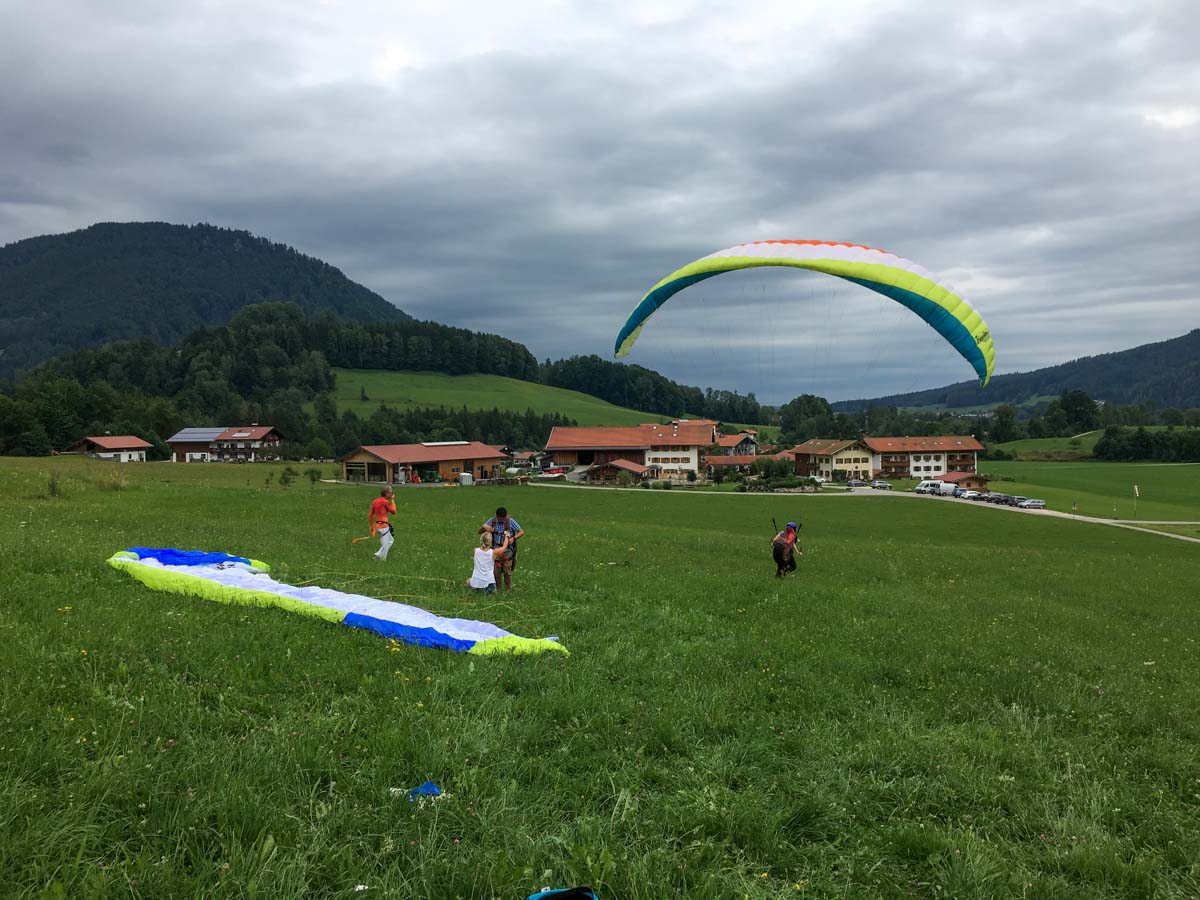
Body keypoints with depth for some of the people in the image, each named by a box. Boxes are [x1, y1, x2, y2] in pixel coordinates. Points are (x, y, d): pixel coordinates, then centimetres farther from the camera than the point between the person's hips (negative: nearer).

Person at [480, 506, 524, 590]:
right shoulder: (492, 521, -4)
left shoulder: (510, 521, -10)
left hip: (508, 552, -2)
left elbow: (522, 532, -11)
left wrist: (513, 538, -28)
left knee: (507, 572, 1)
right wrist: (484, 527, -23)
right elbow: (480, 531, 1)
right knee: (496, 572, 7)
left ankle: (508, 590, 17)